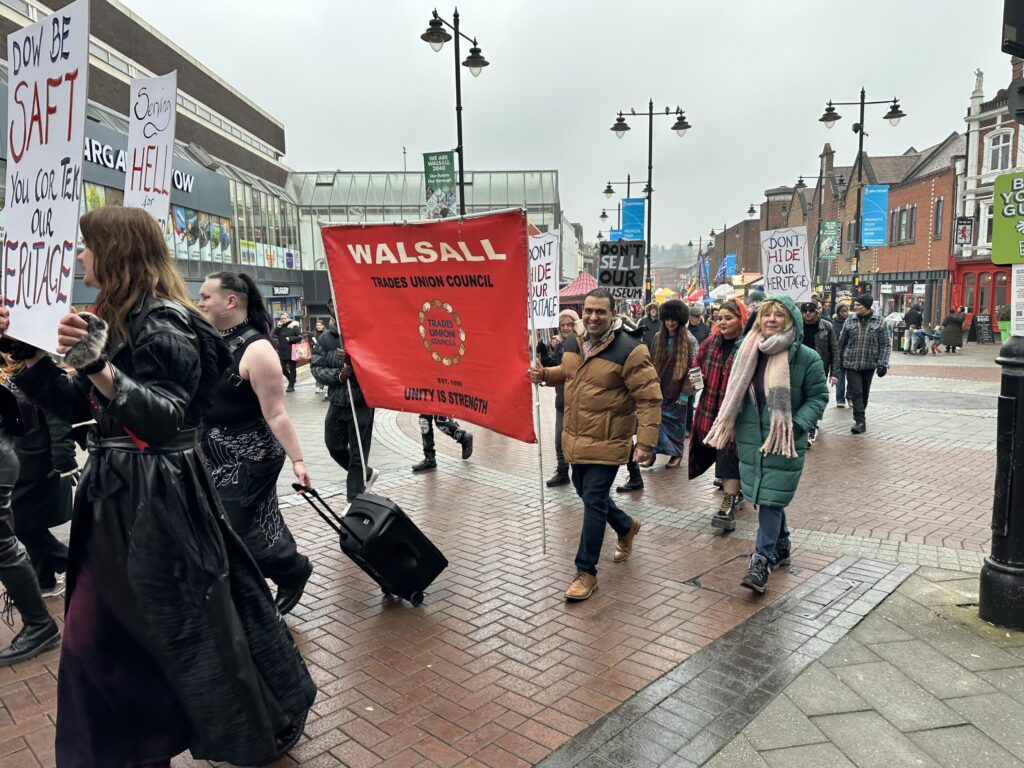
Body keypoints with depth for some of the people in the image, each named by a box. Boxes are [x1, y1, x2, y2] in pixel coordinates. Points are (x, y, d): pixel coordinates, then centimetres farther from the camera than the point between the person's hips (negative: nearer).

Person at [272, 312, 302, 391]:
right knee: (282, 369, 5)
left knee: (292, 369, 2)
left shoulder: (294, 326, -4)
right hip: (282, 352, 5)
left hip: (291, 352, -5)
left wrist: (290, 339, -17)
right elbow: (273, 336, 0)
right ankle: (291, 379, 30)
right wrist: (278, 327, -9)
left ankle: (291, 385, 10)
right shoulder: (280, 327, 10)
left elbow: (300, 337, -10)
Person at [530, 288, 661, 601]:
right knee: (586, 492, 22)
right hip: (576, 439, 8)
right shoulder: (573, 343, 4)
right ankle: (627, 527, 49)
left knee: (593, 502, -4)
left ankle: (586, 572, 10)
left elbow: (649, 399, -17)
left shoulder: (629, 351, -18)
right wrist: (544, 374, 4)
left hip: (606, 443, -8)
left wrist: (646, 442, -21)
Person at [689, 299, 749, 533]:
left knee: (730, 457, -8)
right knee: (720, 454, 16)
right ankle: (735, 492, 37)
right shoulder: (711, 343, 6)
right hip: (712, 410, 6)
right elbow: (697, 367, 18)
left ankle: (728, 507, -4)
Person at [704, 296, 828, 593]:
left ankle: (762, 561, -1)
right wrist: (731, 426, 10)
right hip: (751, 440, 5)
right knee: (766, 497, 17)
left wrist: (797, 424, -17)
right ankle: (781, 547, 37)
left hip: (784, 443, -5)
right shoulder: (747, 353, 4)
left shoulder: (806, 357, -9)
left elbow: (818, 397, -3)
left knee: (771, 499, -7)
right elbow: (735, 394, 15)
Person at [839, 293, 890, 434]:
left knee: (865, 392, 13)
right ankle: (860, 421, -6)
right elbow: (842, 342, 8)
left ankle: (860, 417, 30)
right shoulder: (850, 321, 2)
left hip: (869, 364, 0)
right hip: (851, 363, 0)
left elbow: (886, 344, -1)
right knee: (856, 392, -7)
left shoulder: (879, 322, -1)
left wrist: (883, 364, -9)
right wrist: (839, 360, 8)